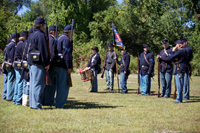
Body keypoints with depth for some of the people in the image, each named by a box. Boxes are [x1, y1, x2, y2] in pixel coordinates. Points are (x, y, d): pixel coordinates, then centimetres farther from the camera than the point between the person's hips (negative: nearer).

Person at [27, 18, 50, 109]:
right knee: (39, 83, -7)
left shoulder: (31, 35, 18)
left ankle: (32, 103, 16)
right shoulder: (41, 35, -11)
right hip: (38, 63, -9)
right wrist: (47, 63, -14)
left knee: (33, 82, 12)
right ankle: (35, 104, -8)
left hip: (31, 62, 10)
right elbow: (43, 50, -16)